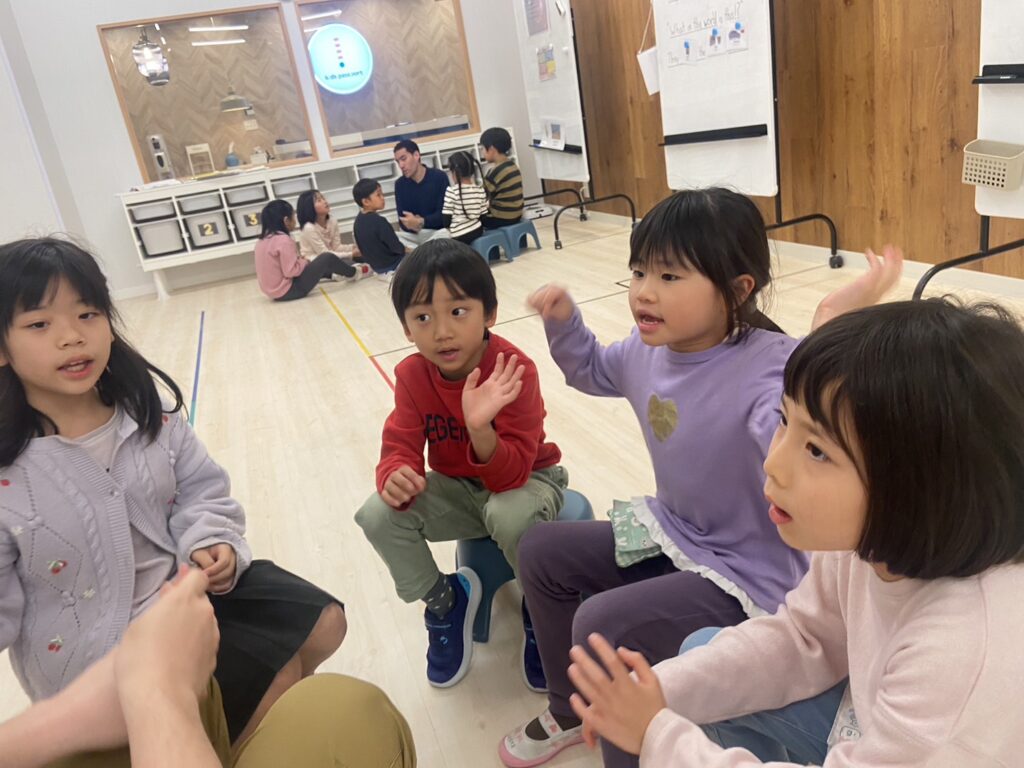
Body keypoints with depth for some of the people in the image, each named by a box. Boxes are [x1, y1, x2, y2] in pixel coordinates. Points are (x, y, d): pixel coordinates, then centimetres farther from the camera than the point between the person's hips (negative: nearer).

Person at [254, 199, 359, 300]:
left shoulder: (263, 239, 7)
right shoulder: (283, 240, -19)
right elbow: (291, 271, -21)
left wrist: (300, 260, 11)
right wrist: (304, 262, -3)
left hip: (276, 291, 9)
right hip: (288, 290, -9)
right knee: (327, 258, -4)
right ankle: (353, 273, 17)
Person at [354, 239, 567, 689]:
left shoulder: (514, 370, -28)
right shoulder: (412, 375, -13)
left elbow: (512, 472, -32)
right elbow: (400, 446, -15)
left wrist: (480, 429, -53)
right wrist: (396, 476, -40)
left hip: (526, 478, -4)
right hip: (460, 487, 5)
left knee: (510, 516, -39)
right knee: (379, 515, -18)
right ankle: (445, 601, 8)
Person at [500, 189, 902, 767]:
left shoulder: (770, 365, -29)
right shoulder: (648, 351, -6)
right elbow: (591, 370, 17)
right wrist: (563, 320, -1)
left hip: (748, 572, -8)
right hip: (671, 533, 8)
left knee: (601, 626, -23)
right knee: (541, 550, 9)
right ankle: (572, 711, 29)